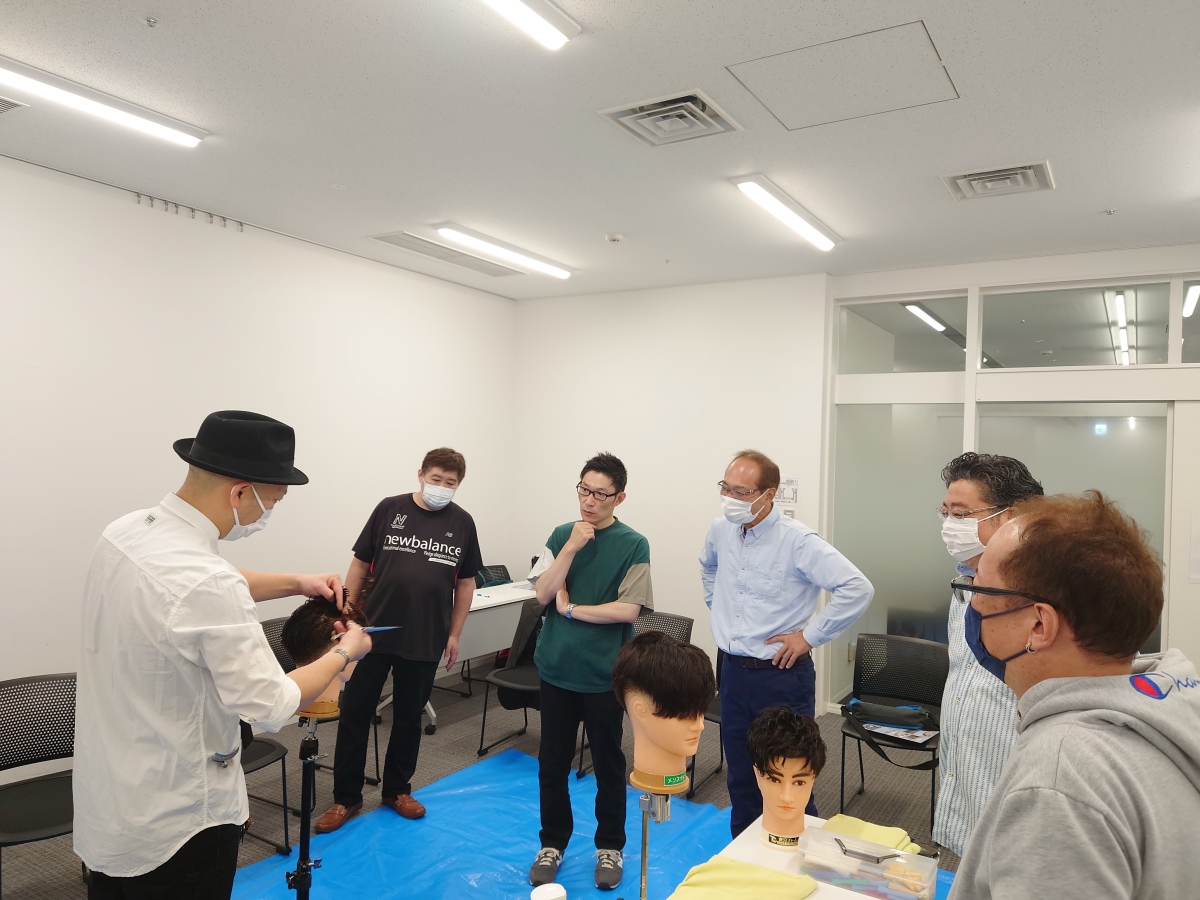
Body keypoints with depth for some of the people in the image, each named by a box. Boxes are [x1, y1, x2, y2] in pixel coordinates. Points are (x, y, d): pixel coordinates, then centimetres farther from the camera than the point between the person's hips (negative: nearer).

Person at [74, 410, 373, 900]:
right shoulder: (206, 585, -34)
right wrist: (345, 653, -8)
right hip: (174, 827, -8)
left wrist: (295, 582, 7)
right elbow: (272, 707, -24)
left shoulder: (124, 531, -7)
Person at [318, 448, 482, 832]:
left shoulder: (462, 522, 0)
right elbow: (360, 565, 2)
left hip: (425, 640, 1)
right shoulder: (389, 509, -4)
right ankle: (346, 798, 23)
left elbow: (465, 583, 6)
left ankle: (397, 790, 33)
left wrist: (454, 634, 6)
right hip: (373, 632, 0)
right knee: (354, 714, 6)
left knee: (409, 717, 14)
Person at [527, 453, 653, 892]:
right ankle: (553, 843, 33)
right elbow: (543, 594, -7)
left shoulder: (633, 545, -9)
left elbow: (627, 610, -16)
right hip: (556, 668, 3)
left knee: (608, 763, 13)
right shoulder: (561, 535, 1)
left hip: (603, 673, -3)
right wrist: (572, 547, -17)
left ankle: (609, 846, 33)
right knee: (552, 762, 13)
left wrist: (570, 609, -11)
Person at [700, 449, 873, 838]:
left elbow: (858, 588, -24)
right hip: (733, 672, 6)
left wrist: (809, 636, -19)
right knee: (740, 779, 19)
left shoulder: (797, 540, -18)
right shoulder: (720, 531, 1)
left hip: (782, 677, -6)